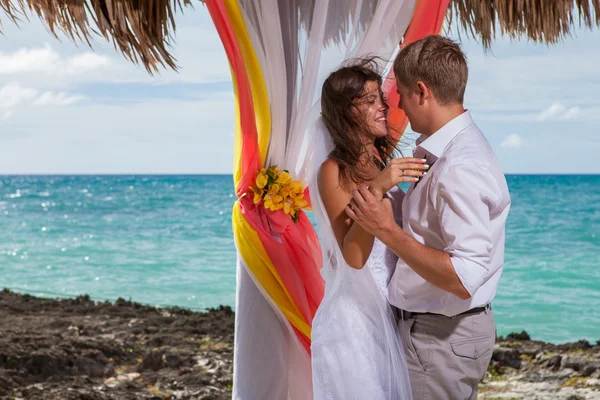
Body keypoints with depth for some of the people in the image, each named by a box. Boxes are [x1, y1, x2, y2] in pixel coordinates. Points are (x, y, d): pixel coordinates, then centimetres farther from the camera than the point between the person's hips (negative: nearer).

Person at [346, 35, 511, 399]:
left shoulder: (459, 168, -25)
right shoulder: (456, 148, 7)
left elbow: (464, 279, -30)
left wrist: (388, 230, -29)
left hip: (443, 338, -10)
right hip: (443, 327, 10)